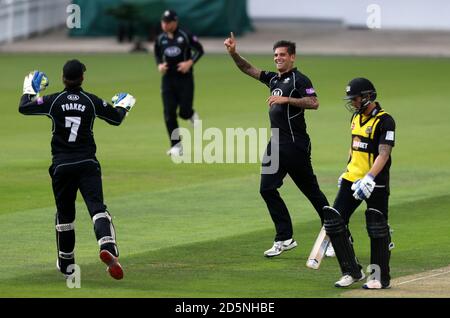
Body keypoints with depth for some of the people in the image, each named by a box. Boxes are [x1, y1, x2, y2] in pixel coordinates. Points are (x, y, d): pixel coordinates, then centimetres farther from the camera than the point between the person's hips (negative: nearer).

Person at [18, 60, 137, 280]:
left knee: (64, 214, 14)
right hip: (87, 163, -1)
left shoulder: (53, 101, -2)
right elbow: (116, 118, 12)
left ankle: (66, 264, 23)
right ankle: (107, 247, -39)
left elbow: (24, 108, 9)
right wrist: (125, 104, 33)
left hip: (62, 166, 1)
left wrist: (29, 90, 28)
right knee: (97, 206, -12)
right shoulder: (91, 101, 0)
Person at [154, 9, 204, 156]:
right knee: (169, 113, -4)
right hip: (168, 78, 3)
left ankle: (192, 115, 30)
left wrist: (190, 62, -15)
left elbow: (199, 49, -1)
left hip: (185, 78, -3)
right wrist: (159, 65, -1)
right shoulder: (160, 39, 4)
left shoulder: (185, 36, -7)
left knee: (184, 111, -9)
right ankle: (176, 145, 4)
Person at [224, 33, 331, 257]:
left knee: (310, 189, 0)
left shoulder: (299, 79, -8)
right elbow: (248, 69, 21)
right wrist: (233, 53, 6)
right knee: (267, 189, 0)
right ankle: (284, 238, 2)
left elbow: (314, 103, -22)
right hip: (277, 144, 8)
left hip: (296, 144, -8)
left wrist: (286, 99, -24)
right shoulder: (273, 79, 16)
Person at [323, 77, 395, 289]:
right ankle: (352, 272, 10)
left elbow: (383, 154, -22)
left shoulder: (384, 121, -14)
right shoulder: (357, 117, 12)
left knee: (377, 228, -2)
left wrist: (369, 179, -31)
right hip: (352, 180, 8)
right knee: (334, 221, 2)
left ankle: (381, 278, 9)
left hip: (375, 183, -8)